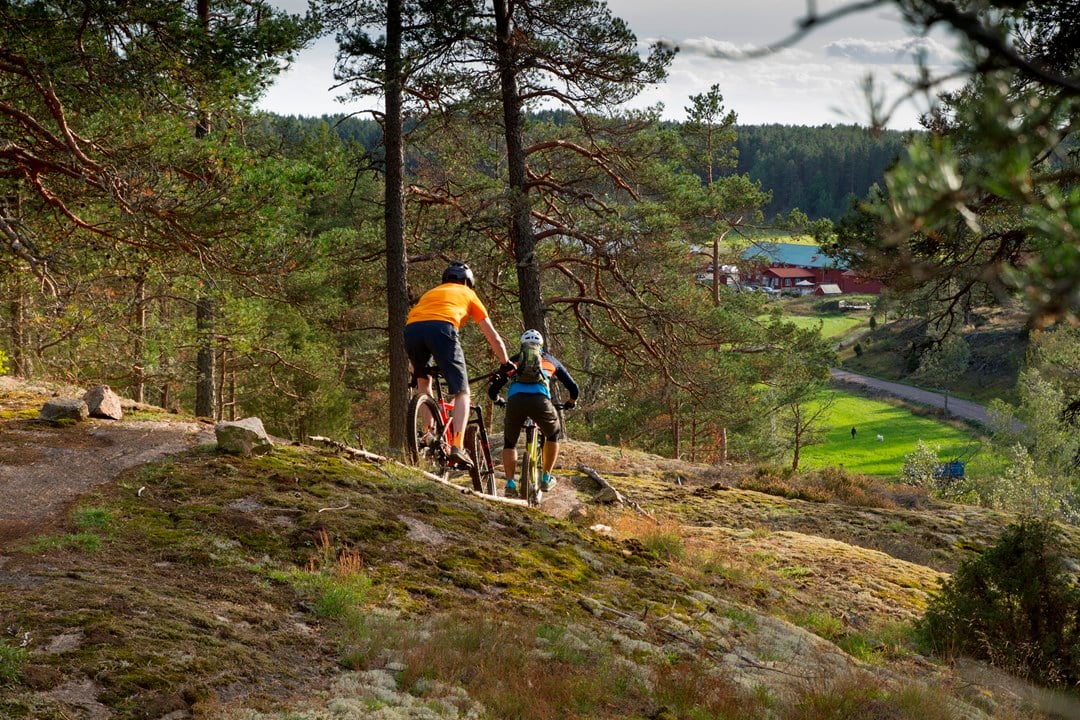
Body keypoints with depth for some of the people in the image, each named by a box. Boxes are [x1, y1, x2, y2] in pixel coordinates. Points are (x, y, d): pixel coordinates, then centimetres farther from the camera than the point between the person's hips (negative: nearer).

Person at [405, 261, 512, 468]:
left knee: (423, 380, 30)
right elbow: (493, 336, 31)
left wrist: (415, 371, 47)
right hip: (442, 328, -4)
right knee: (462, 392, 3)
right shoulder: (468, 294, 32)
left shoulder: (430, 293, 41)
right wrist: (506, 364, 43)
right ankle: (457, 446, -15)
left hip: (411, 329, 4)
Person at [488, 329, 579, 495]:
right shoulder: (550, 360, 32)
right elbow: (573, 388, 34)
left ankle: (510, 483, 9)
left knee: (509, 443, 23)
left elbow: (492, 391, 33)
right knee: (553, 436, 29)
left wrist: (498, 400, 56)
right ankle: (546, 478, 27)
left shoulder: (513, 361, 32)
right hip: (540, 400, -1)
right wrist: (571, 402, 55)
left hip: (515, 400, 1)